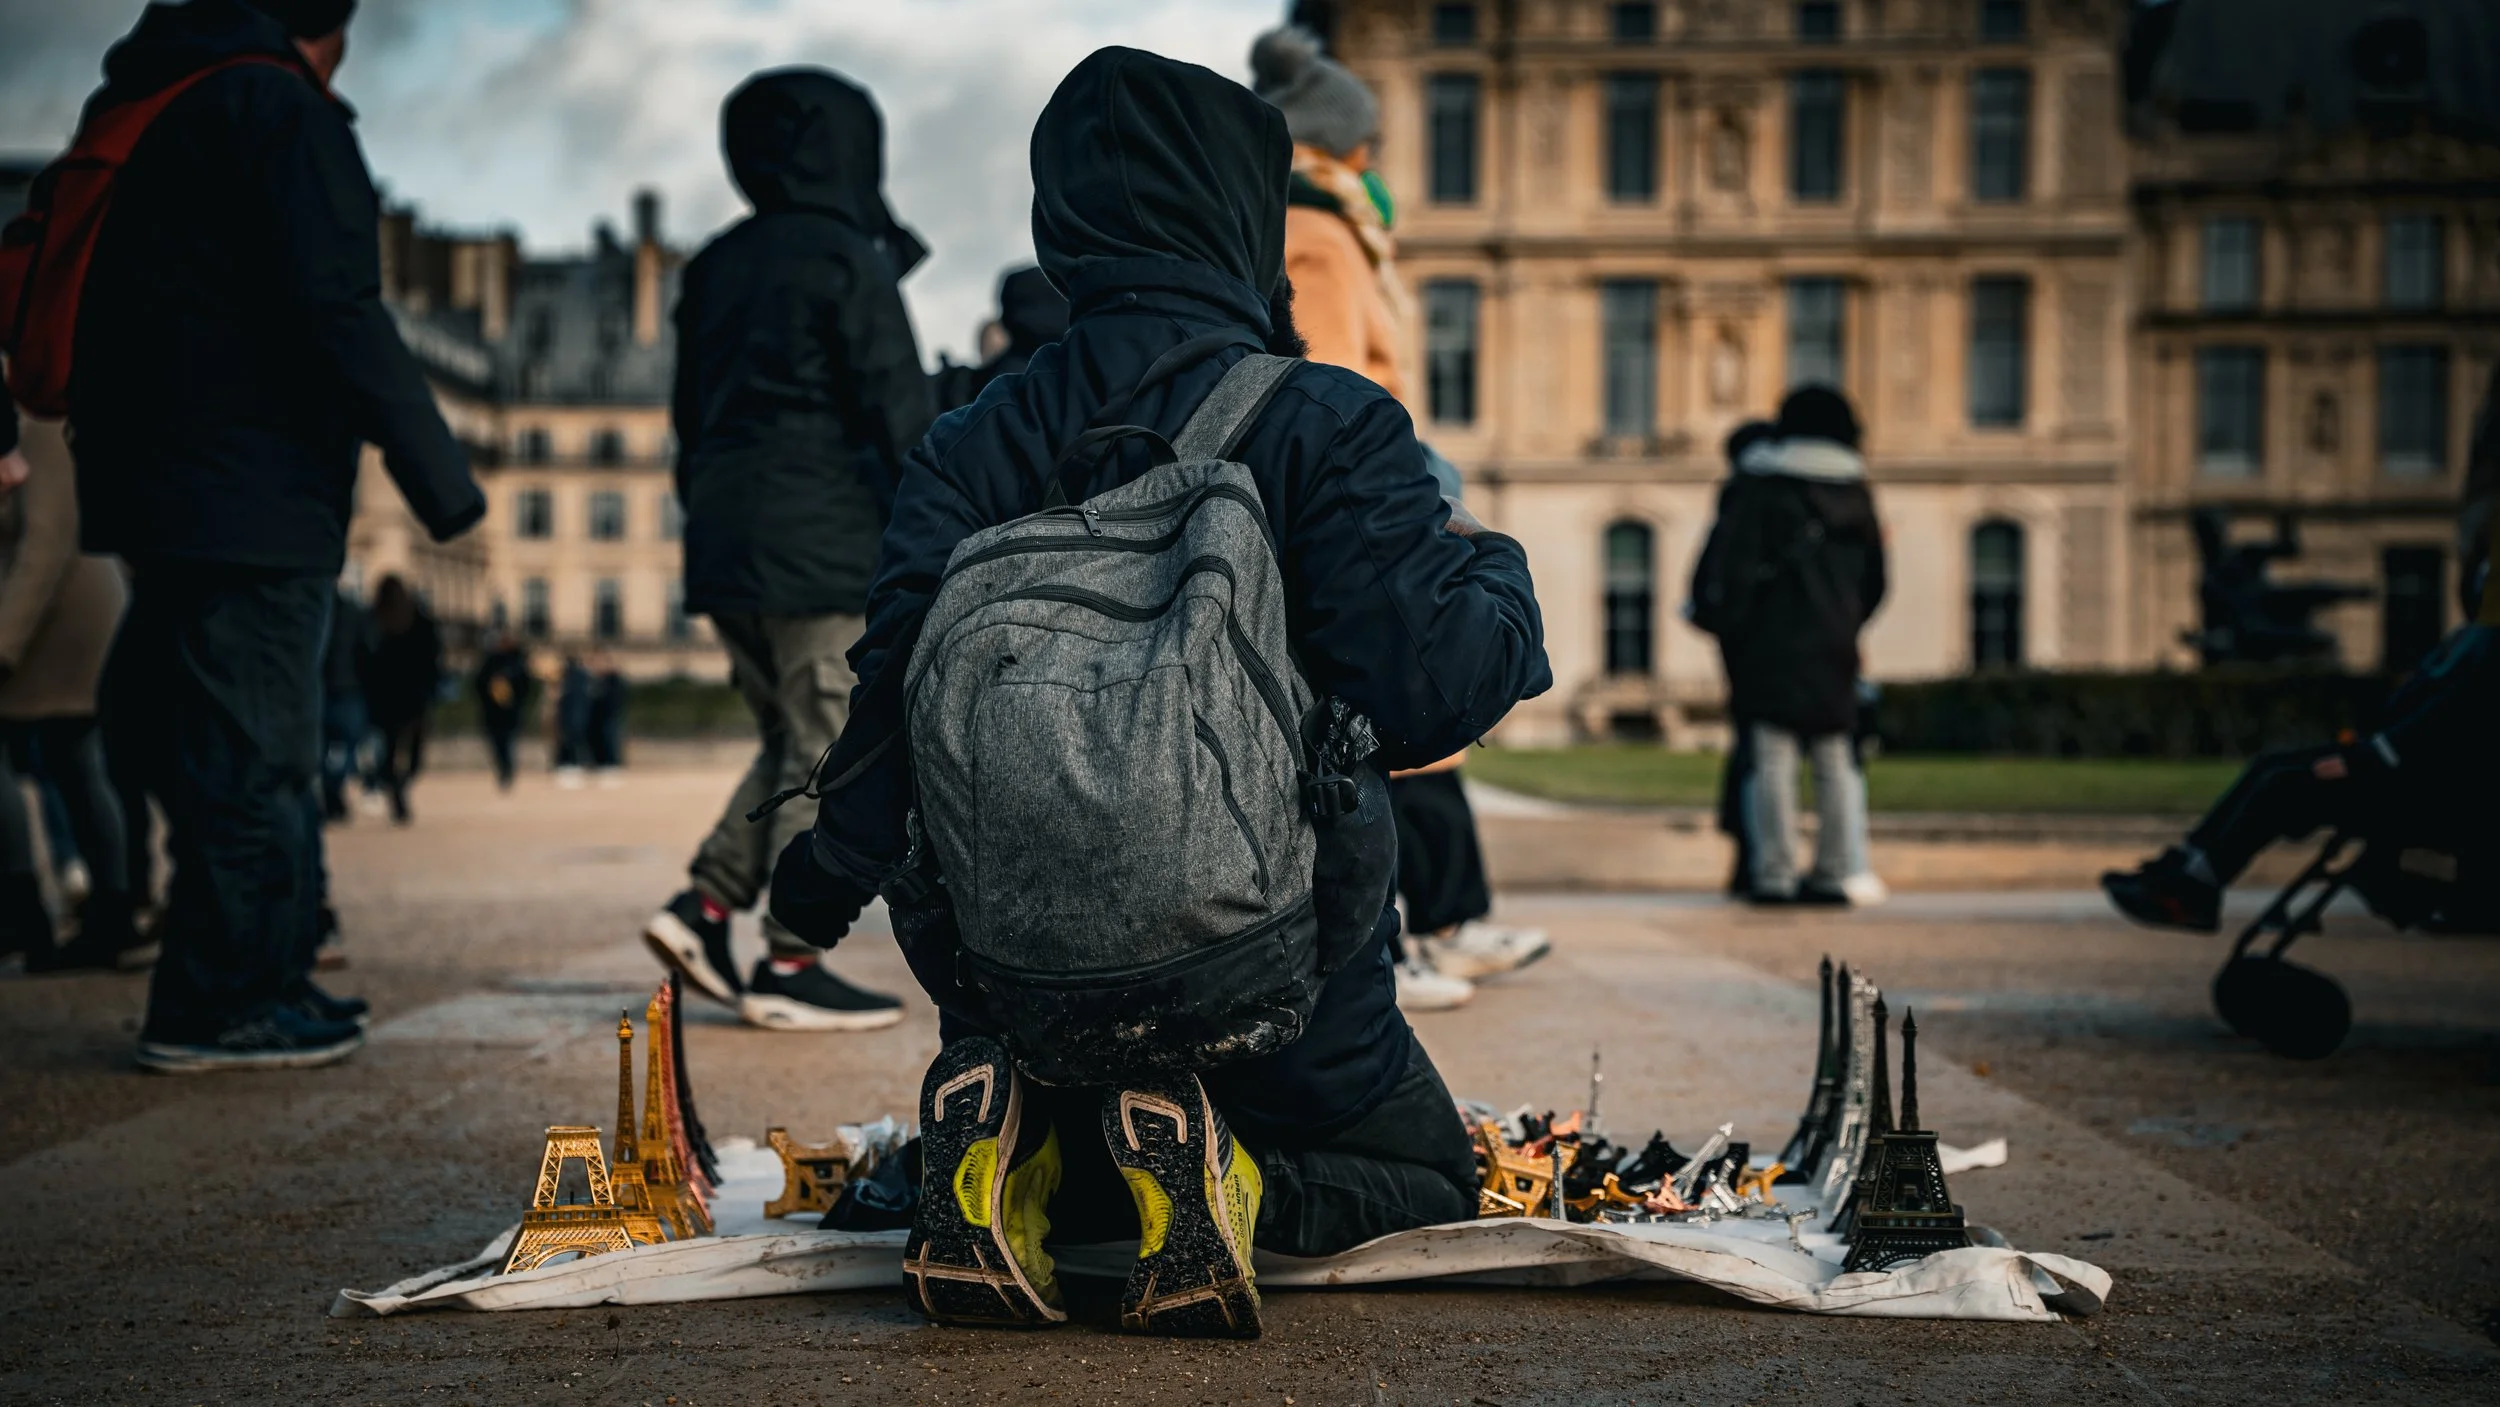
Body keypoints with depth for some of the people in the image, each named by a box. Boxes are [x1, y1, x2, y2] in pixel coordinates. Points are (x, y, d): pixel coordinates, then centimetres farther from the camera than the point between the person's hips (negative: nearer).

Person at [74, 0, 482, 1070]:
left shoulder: (132, 108, 17)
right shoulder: (283, 111, -11)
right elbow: (336, 312, -19)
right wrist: (437, 474, -15)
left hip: (146, 487, 10)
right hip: (251, 499, -10)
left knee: (210, 749, 15)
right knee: (253, 755, -4)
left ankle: (259, 981, 22)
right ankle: (220, 1009, 1)